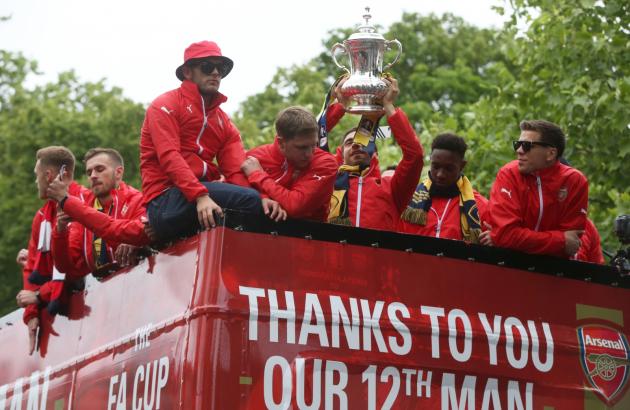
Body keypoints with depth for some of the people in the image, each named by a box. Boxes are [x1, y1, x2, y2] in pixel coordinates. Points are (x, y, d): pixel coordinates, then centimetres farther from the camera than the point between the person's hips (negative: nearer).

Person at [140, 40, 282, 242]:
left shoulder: (224, 122, 21)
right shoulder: (165, 106, 2)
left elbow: (237, 171, 6)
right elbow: (169, 157, -14)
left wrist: (261, 199, -16)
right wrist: (200, 196, -30)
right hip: (166, 201, -7)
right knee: (248, 199, -26)